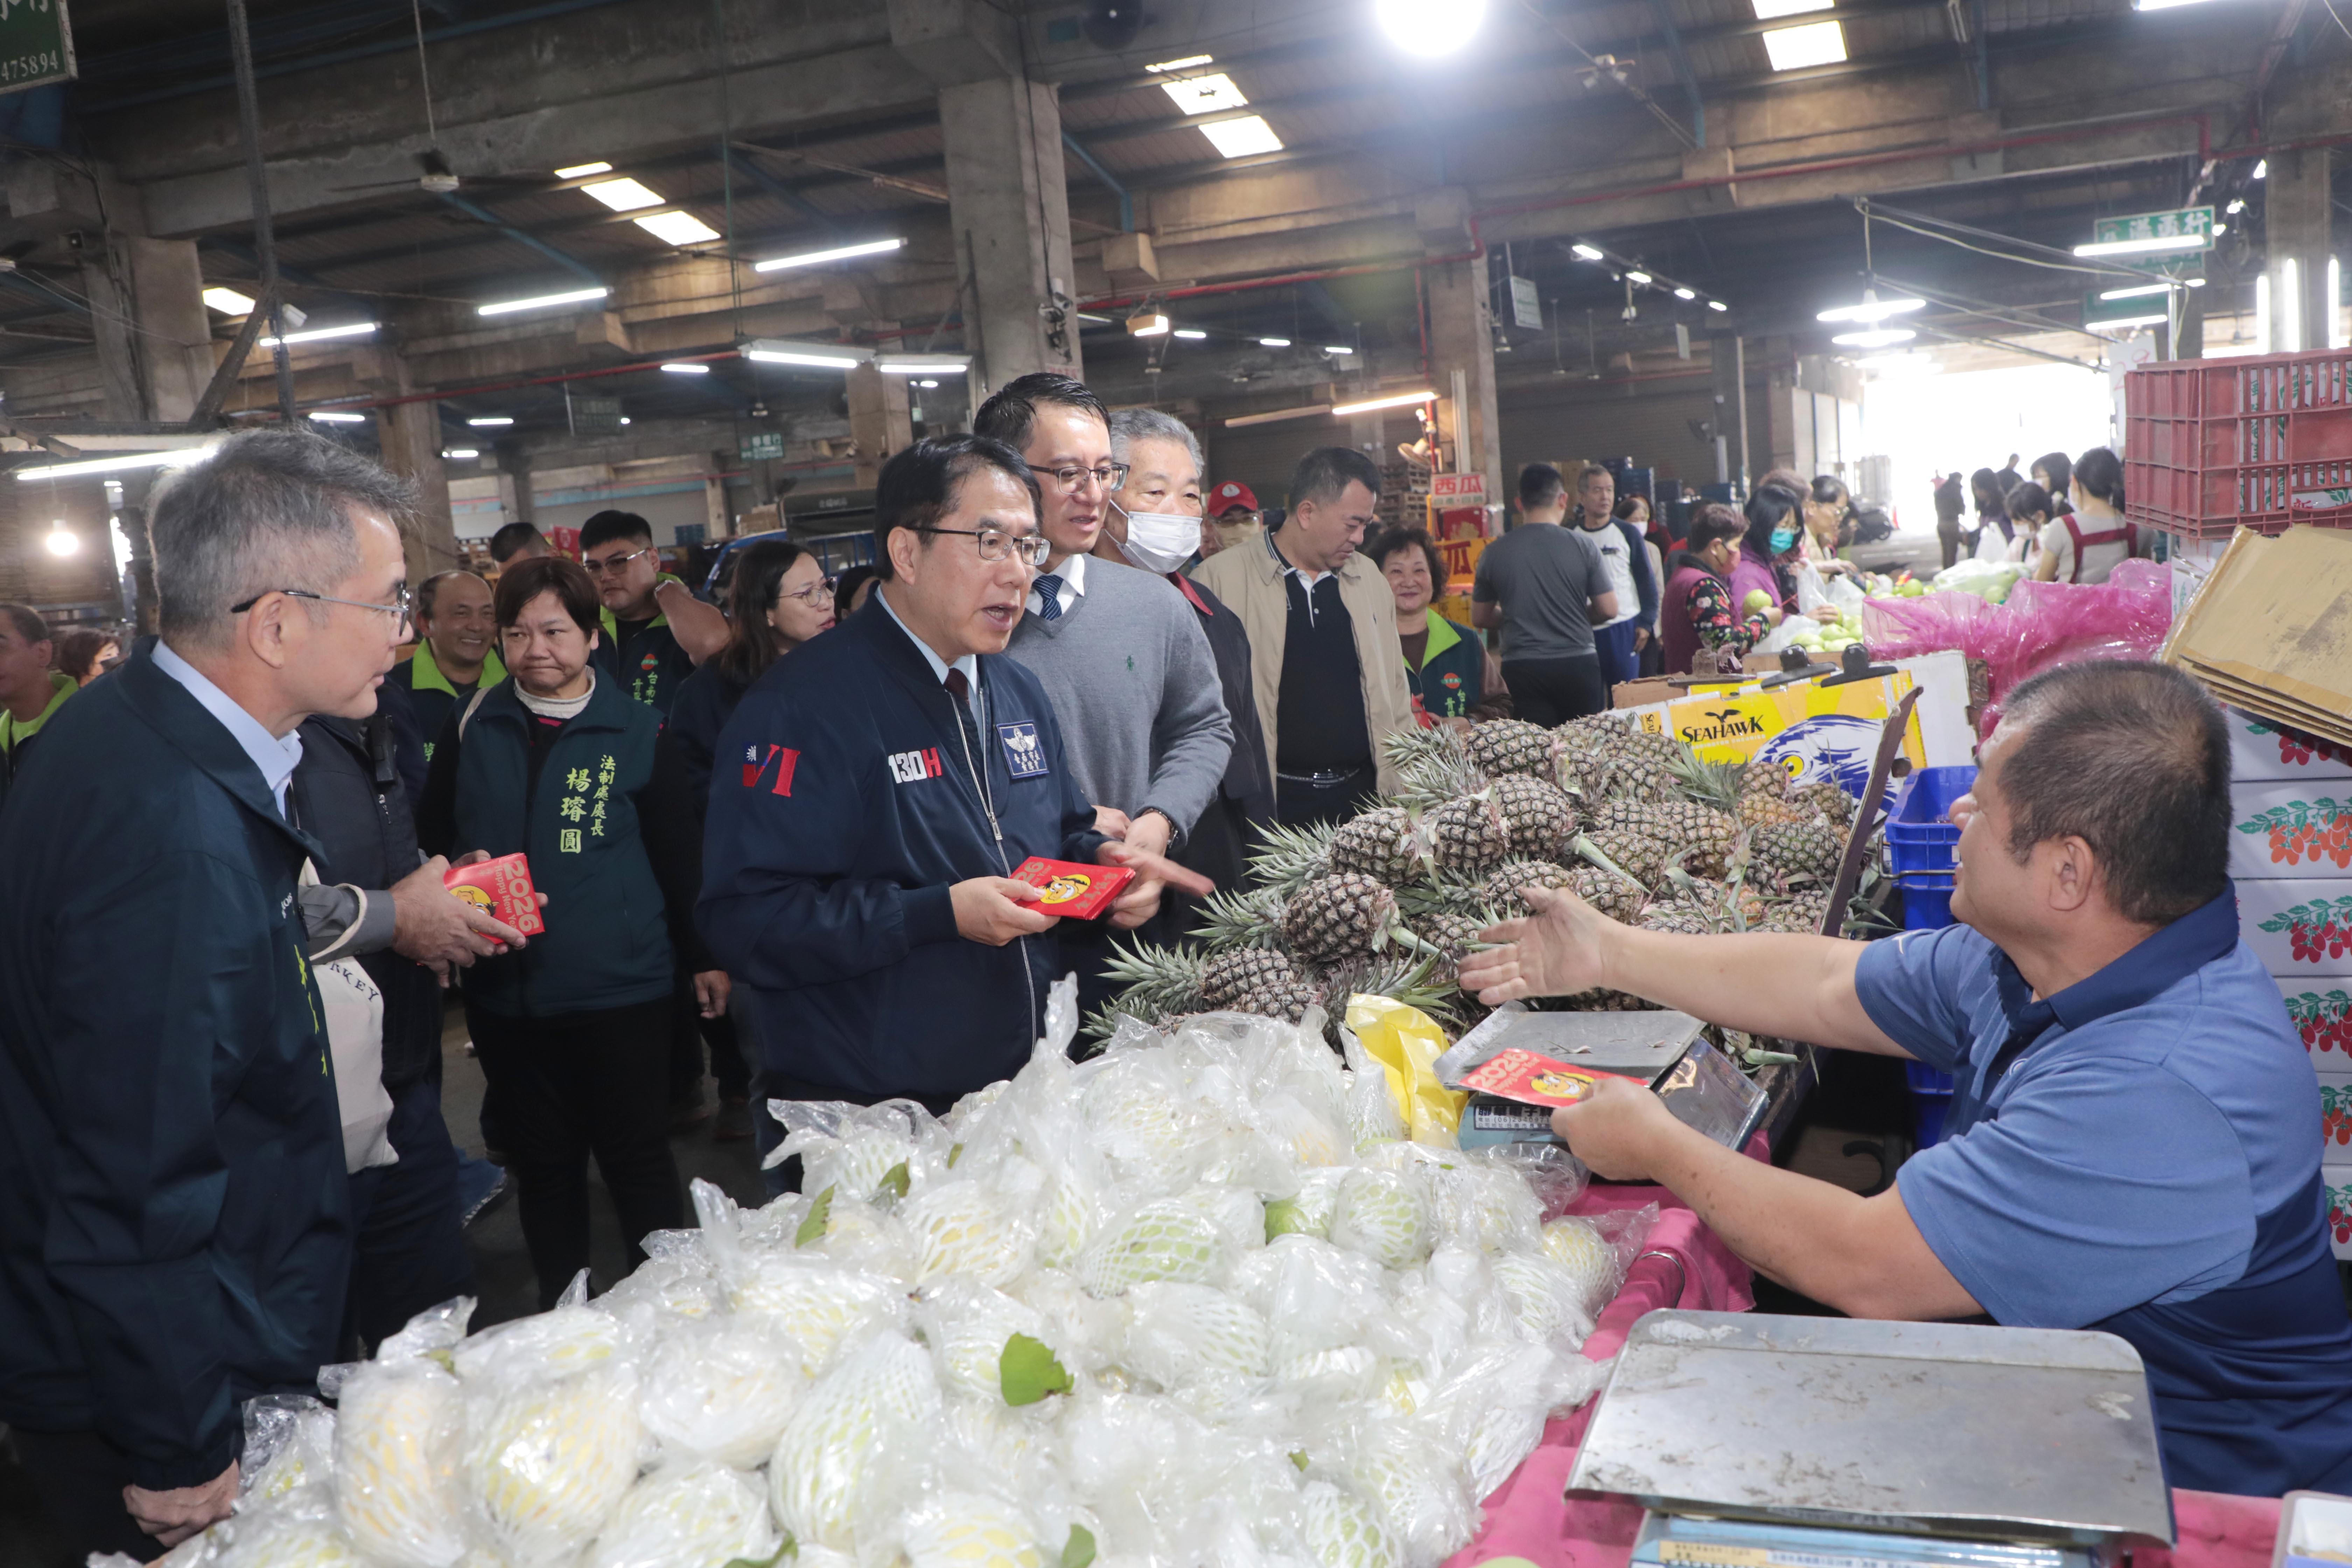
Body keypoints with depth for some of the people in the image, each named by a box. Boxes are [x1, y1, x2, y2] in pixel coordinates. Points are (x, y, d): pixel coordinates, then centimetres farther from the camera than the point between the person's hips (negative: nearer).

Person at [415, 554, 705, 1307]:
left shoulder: (635, 730, -4)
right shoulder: (472, 727, 4)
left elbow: (678, 850, -1)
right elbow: (433, 839, 13)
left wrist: (702, 957, 1)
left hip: (619, 989, -3)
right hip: (506, 993, 3)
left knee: (636, 1158, 5)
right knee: (543, 1167, 15)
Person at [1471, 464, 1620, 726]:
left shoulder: (1494, 554, -1)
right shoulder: (1583, 545, -4)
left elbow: (1480, 618, 9)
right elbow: (1608, 610, -1)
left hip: (1522, 668, 1)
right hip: (1578, 663, -1)